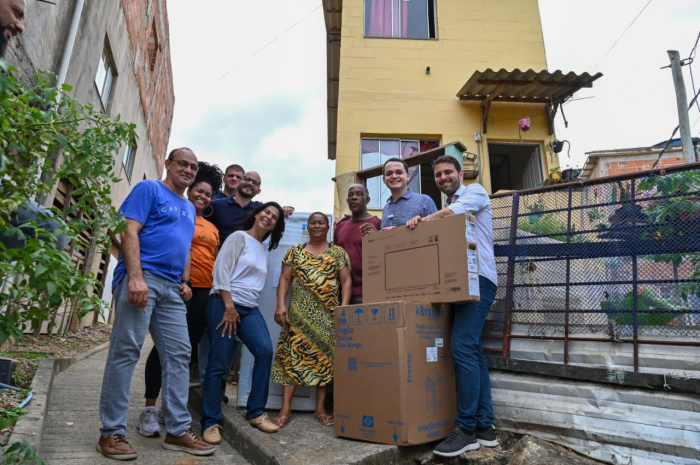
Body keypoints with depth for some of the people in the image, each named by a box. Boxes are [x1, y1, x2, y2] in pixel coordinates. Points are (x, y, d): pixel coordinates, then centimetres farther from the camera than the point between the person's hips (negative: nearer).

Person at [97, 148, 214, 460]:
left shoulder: (189, 208, 24)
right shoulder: (149, 189, 3)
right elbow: (129, 231, -8)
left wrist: (183, 282, 13)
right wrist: (136, 277, -19)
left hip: (172, 288, 7)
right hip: (142, 277, -7)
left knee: (179, 355, 4)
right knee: (125, 351, -4)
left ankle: (178, 430, 11)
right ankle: (112, 432, 8)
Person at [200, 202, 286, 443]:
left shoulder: (264, 250, 19)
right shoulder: (239, 237, -1)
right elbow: (221, 271, -10)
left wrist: (241, 309, 15)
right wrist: (229, 307, -15)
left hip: (249, 308, 6)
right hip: (225, 304, -6)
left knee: (265, 351, -13)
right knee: (218, 363, -3)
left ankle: (256, 413, 0)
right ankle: (210, 422, 11)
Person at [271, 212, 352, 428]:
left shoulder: (338, 252, 8)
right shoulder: (295, 251, 11)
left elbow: (346, 281, 3)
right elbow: (284, 279, 7)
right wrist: (281, 305, -6)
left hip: (328, 315, 0)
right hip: (299, 313, 1)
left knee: (325, 357, 2)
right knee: (293, 355, -3)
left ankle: (320, 408, 13)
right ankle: (286, 408, 4)